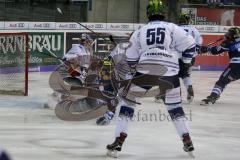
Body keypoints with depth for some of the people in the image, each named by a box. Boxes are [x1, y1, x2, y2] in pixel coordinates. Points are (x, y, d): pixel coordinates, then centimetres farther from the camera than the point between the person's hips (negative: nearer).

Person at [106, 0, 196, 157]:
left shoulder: (139, 32, 17)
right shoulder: (173, 29, 10)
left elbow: (131, 60, 19)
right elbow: (189, 45, 5)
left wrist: (129, 78, 32)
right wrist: (186, 63, 22)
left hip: (145, 71, 0)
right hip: (169, 72, 0)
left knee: (127, 100, 13)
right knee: (175, 106, 21)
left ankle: (119, 141, 2)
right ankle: (187, 141, 12)